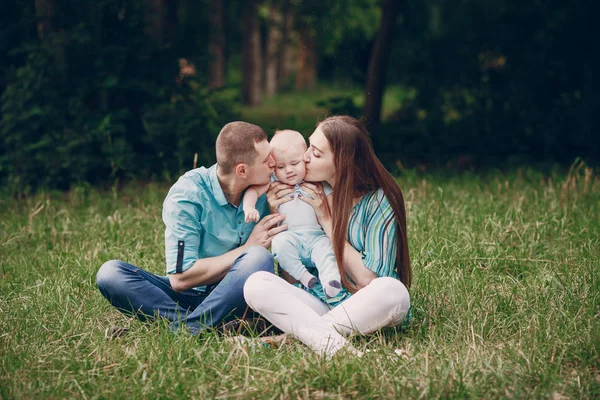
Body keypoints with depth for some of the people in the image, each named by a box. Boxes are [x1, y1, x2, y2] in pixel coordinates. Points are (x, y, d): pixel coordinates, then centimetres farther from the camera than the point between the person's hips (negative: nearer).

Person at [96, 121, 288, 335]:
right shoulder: (187, 195, -13)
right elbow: (180, 277, -19)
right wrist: (247, 248, -17)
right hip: (187, 295, -1)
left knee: (260, 259, -31)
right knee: (110, 272, -23)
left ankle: (178, 330, -30)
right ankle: (194, 326, -37)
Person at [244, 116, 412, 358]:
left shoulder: (379, 202, -8)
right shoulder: (310, 192, 2)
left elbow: (368, 280, -14)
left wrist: (327, 221, -13)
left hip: (361, 308, -3)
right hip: (317, 303, 3)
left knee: (393, 291, -36)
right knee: (256, 284, -23)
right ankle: (327, 340, -40)